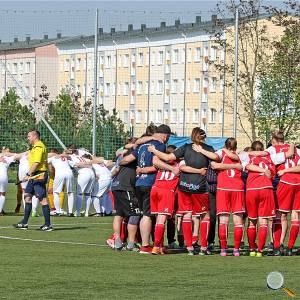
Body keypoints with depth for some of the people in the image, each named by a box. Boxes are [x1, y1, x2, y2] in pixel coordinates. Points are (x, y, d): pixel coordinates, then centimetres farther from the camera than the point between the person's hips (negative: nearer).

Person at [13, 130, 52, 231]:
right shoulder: (36, 147, 18)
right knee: (27, 196, 12)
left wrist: (28, 174, -21)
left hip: (38, 176, -11)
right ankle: (24, 222, 16)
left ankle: (48, 224, -7)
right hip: (34, 176, 11)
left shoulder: (38, 147, -14)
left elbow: (36, 163, -22)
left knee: (42, 199, -9)